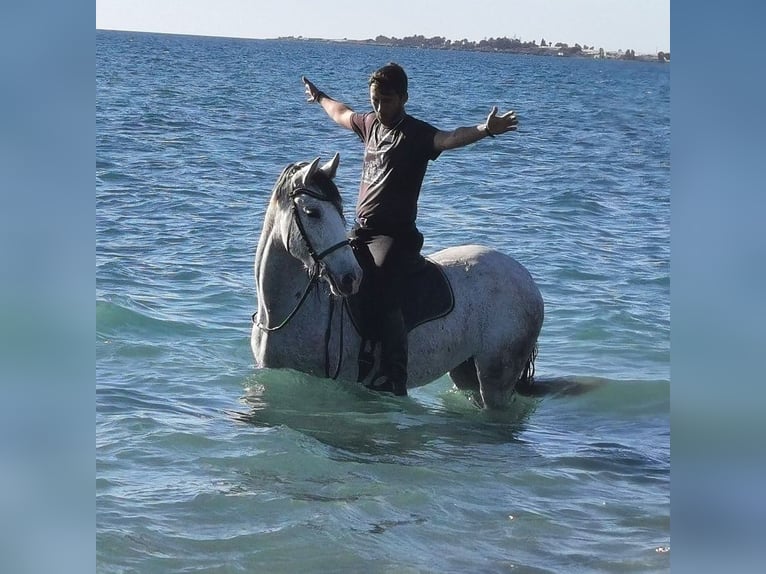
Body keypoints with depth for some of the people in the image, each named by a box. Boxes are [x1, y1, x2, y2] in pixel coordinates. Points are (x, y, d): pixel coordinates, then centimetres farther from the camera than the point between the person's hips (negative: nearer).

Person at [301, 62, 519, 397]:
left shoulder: (417, 134, -9)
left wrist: (485, 130, -50)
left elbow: (450, 139, -30)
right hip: (360, 231, 8)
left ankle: (395, 382, -37)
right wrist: (319, 97, 55)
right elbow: (341, 114, 36)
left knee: (385, 299, -28)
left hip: (394, 235, -8)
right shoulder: (370, 124, 13)